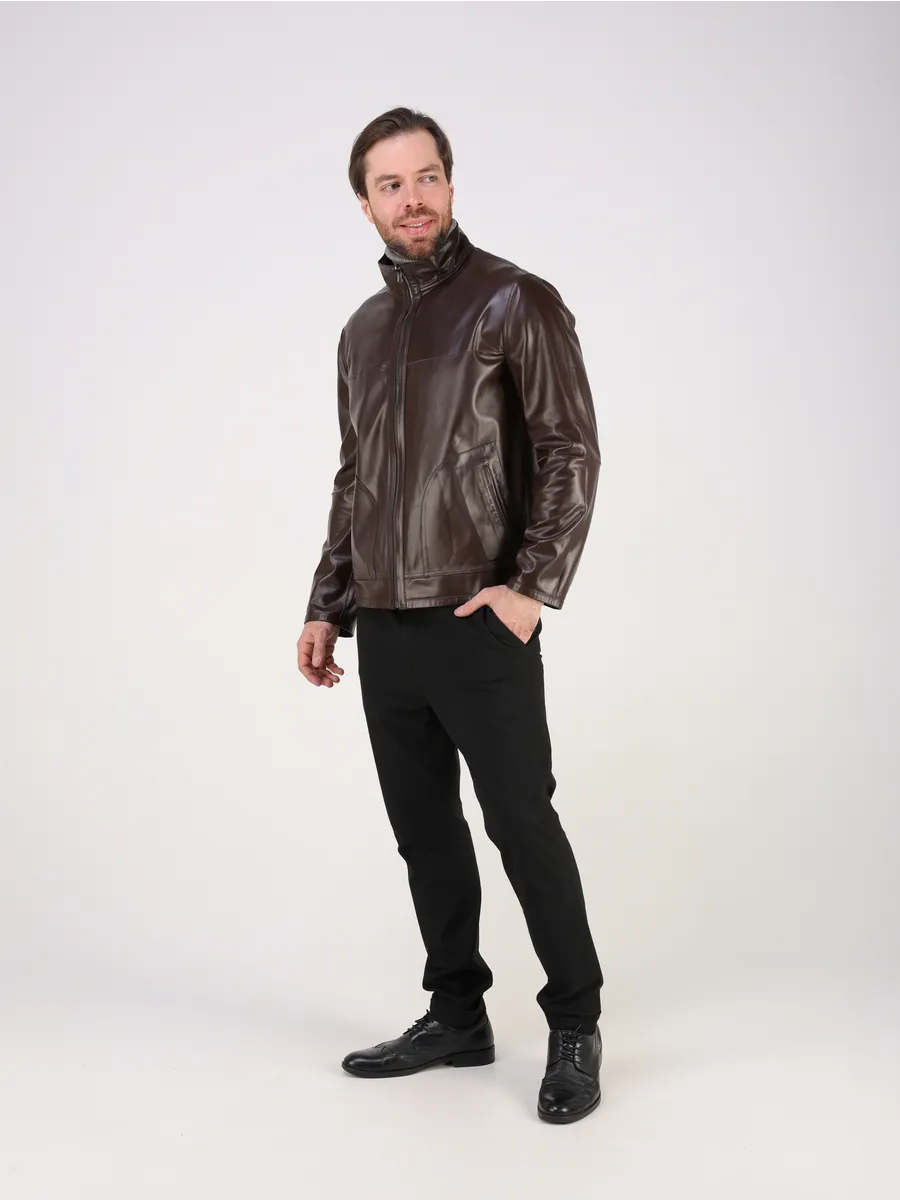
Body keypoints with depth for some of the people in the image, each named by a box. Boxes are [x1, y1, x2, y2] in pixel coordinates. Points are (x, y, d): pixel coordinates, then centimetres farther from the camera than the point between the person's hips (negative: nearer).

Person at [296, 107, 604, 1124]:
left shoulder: (515, 302, -3)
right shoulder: (363, 331, 16)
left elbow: (571, 454, -9)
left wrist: (533, 586, -18)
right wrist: (326, 608, 17)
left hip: (478, 623, -6)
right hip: (384, 628, 7)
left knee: (521, 823, -1)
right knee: (424, 830, 12)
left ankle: (575, 1026, 15)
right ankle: (457, 1017, 26)